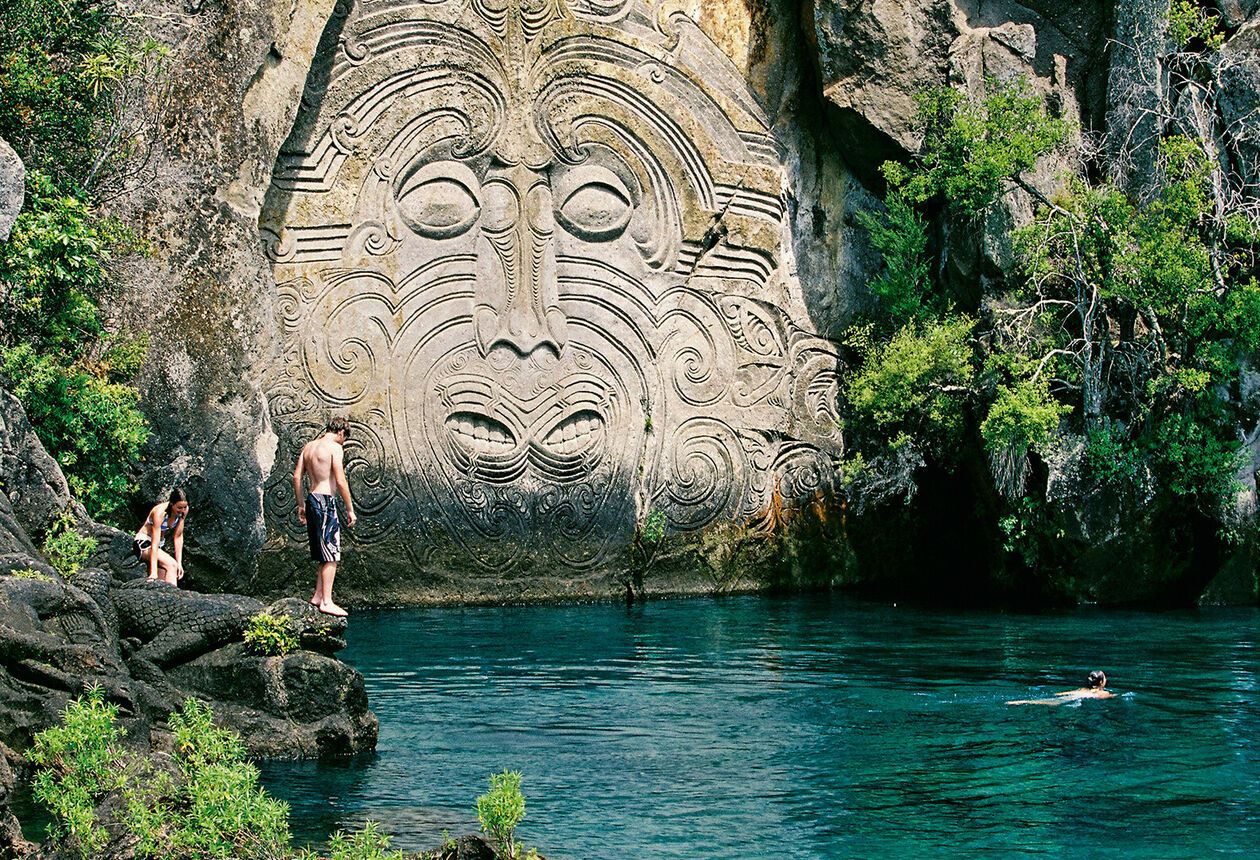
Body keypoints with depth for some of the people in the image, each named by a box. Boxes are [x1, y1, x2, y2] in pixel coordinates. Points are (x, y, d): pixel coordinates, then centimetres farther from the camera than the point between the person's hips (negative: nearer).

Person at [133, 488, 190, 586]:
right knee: (171, 565, -28)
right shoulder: (160, 512, -29)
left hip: (160, 546, 7)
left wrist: (179, 563, -9)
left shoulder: (183, 511, -11)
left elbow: (178, 537, -4)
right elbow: (155, 544, -32)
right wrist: (153, 573, -36)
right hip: (142, 544, -7)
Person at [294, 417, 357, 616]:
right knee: (331, 555, -5)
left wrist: (301, 505, 20)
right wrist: (350, 509, -8)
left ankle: (318, 596, 19)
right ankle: (326, 601, -6)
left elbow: (296, 476, 14)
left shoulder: (308, 446, 14)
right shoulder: (334, 447, -9)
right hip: (326, 500, -8)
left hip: (312, 499, 8)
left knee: (324, 553, 17)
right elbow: (340, 481, -14)